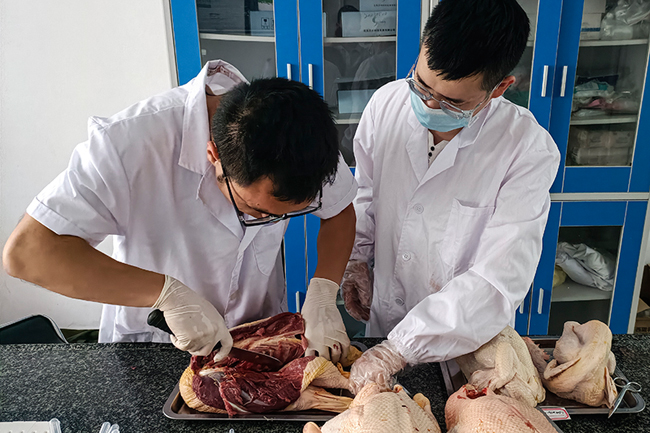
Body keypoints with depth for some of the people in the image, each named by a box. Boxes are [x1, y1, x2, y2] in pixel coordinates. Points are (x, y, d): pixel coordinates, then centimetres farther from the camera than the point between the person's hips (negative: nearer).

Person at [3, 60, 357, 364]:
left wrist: (322, 294, -23)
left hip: (262, 331, 2)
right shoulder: (132, 142, -33)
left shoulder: (304, 134, -22)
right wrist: (168, 292, -40)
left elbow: (340, 212, -7)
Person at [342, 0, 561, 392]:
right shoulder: (387, 102, -15)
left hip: (467, 336, -2)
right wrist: (356, 258, -7)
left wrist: (398, 350, -32)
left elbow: (499, 280, -30)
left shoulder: (529, 150, -26)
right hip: (384, 319, 3)